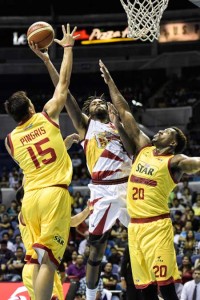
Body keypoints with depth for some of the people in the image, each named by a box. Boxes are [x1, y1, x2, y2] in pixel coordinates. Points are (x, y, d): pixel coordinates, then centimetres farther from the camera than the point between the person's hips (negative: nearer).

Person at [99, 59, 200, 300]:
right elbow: (126, 114, 16)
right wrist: (109, 82, 19)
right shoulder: (143, 149, 14)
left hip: (157, 225, -7)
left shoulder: (174, 162, -3)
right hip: (135, 225, 7)